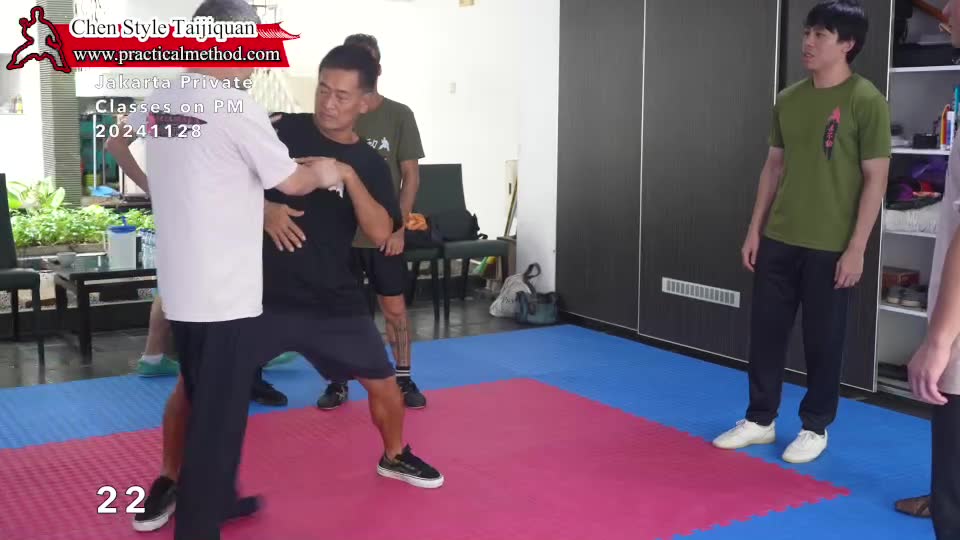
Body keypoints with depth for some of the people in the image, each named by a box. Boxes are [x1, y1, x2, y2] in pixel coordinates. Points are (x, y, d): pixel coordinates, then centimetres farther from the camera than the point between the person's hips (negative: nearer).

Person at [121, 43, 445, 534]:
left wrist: (348, 175, -21)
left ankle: (395, 457, 40)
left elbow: (380, 232, -11)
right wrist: (261, 209, -20)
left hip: (333, 300, 3)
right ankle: (169, 481, 18)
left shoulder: (369, 164, 2)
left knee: (383, 382, 11)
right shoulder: (280, 130, -5)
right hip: (262, 291, -2)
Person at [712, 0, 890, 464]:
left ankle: (815, 429, 22)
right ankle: (760, 420, 25)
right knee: (765, 330, 10)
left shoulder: (865, 101, -9)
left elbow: (875, 179, -9)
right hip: (778, 240, 5)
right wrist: (755, 229, 10)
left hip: (830, 247, -5)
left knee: (822, 340, 5)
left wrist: (856, 248, -13)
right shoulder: (788, 100, 8)